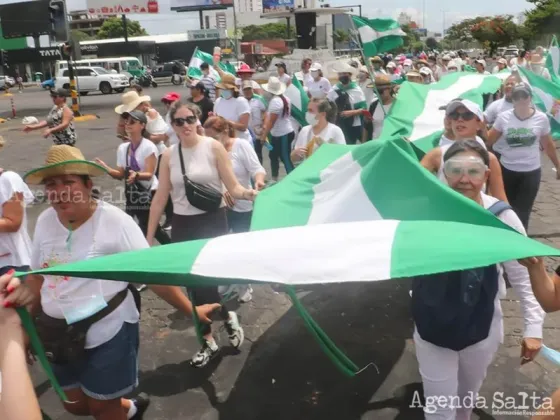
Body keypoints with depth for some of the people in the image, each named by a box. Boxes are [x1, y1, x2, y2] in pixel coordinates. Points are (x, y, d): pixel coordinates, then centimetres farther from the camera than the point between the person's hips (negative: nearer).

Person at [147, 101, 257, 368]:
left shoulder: (213, 147, -7)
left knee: (207, 278, -6)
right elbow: (160, 199, 5)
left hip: (213, 221, -3)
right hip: (182, 225, 4)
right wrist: (148, 237, 5)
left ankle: (228, 317, 28)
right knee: (193, 283, 10)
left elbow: (233, 188, -9)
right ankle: (208, 342, 27)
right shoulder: (169, 156, 2)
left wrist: (248, 193, -32)